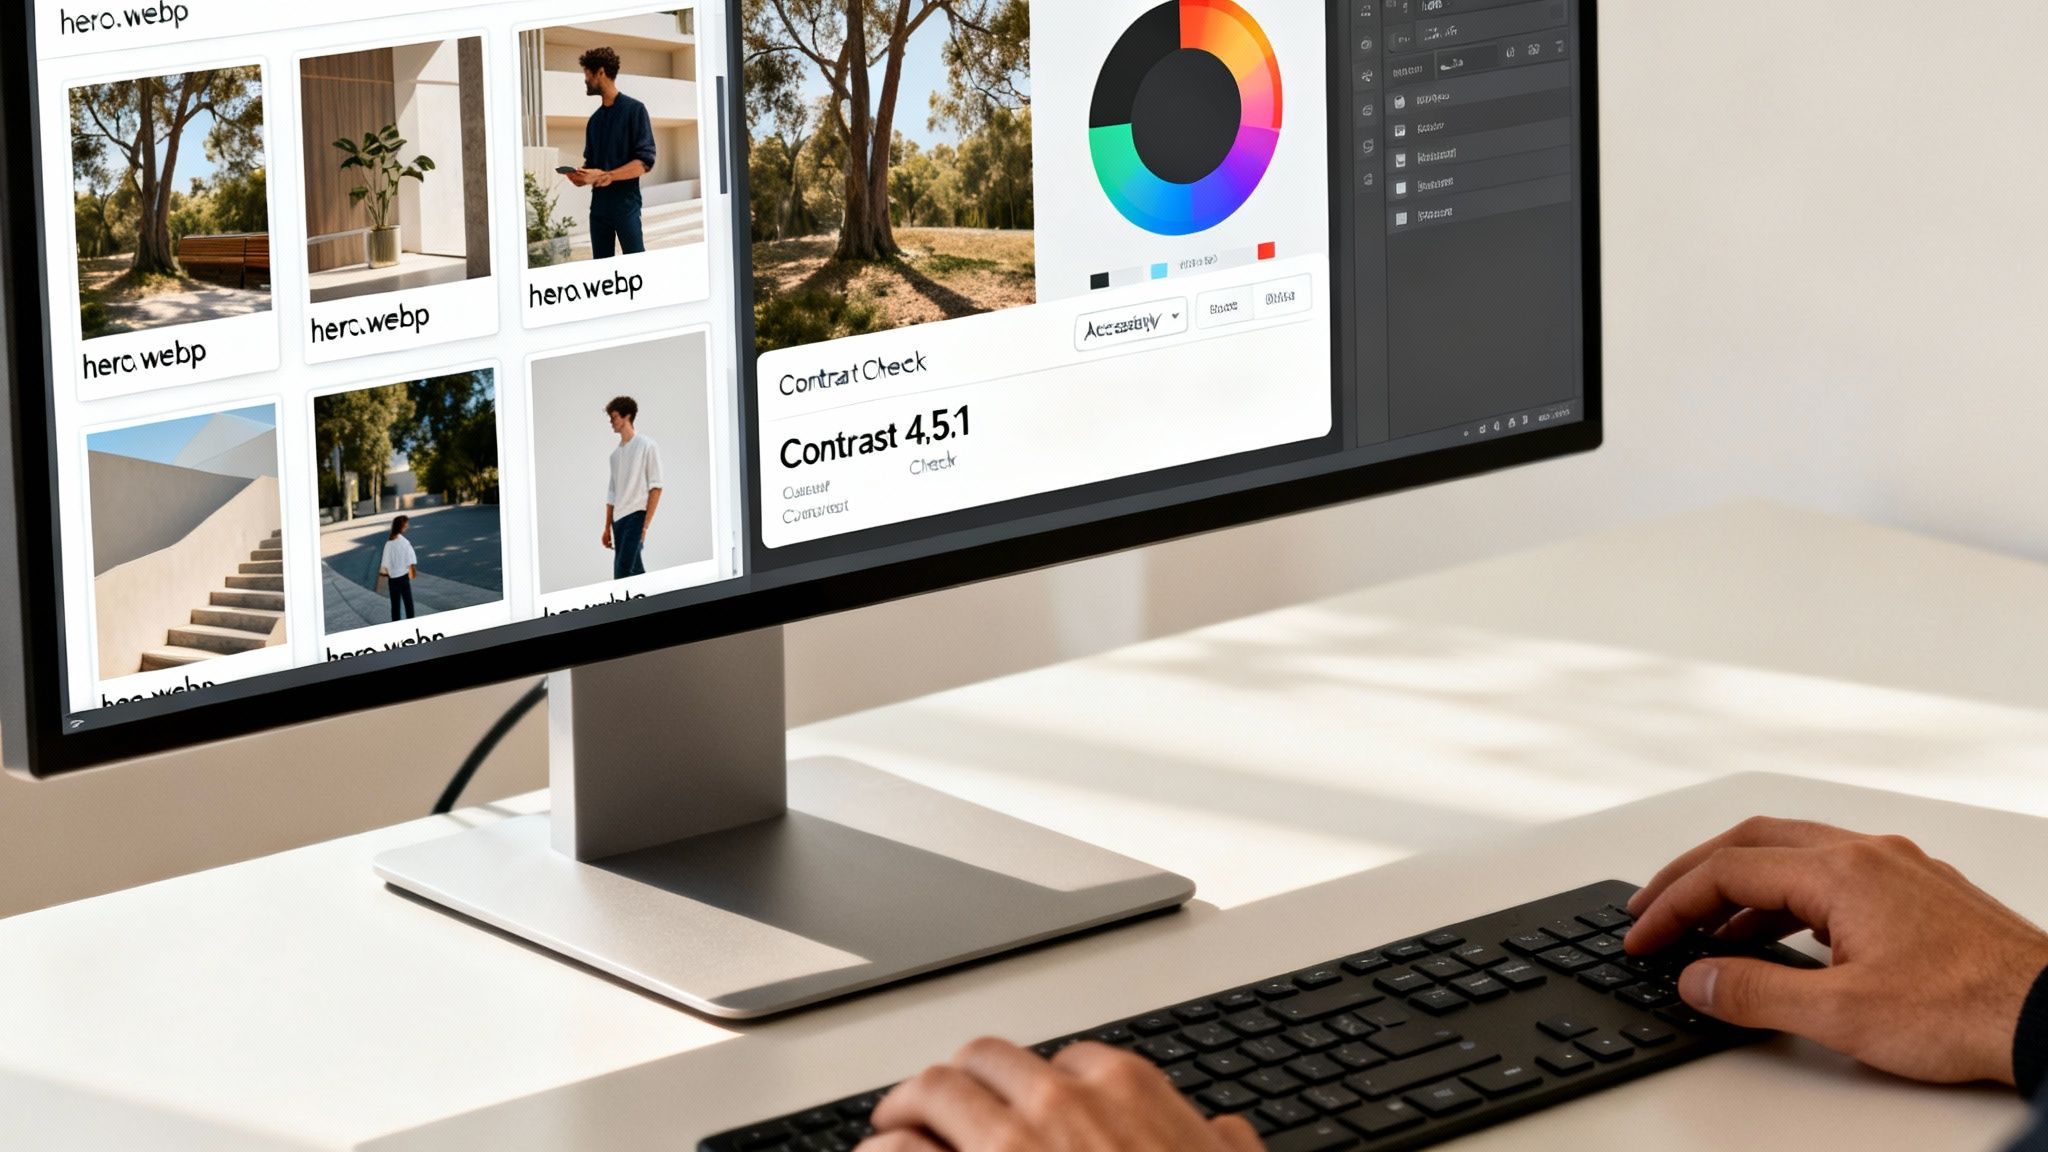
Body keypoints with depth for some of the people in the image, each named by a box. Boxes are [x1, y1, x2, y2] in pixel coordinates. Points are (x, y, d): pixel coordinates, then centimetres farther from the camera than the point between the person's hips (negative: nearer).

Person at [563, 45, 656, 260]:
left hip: (625, 204, -7)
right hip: (599, 204, 7)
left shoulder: (634, 110, -4)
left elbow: (645, 161, -11)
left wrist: (606, 176, -20)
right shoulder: (595, 120, 17)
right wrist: (581, 176, -4)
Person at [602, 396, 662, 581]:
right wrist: (608, 527, 17)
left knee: (622, 572, -18)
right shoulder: (616, 453, 18)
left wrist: (645, 524, -13)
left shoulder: (647, 446, -2)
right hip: (618, 519, 7)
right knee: (634, 572, 6)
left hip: (636, 516, -7)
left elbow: (655, 487, -6)